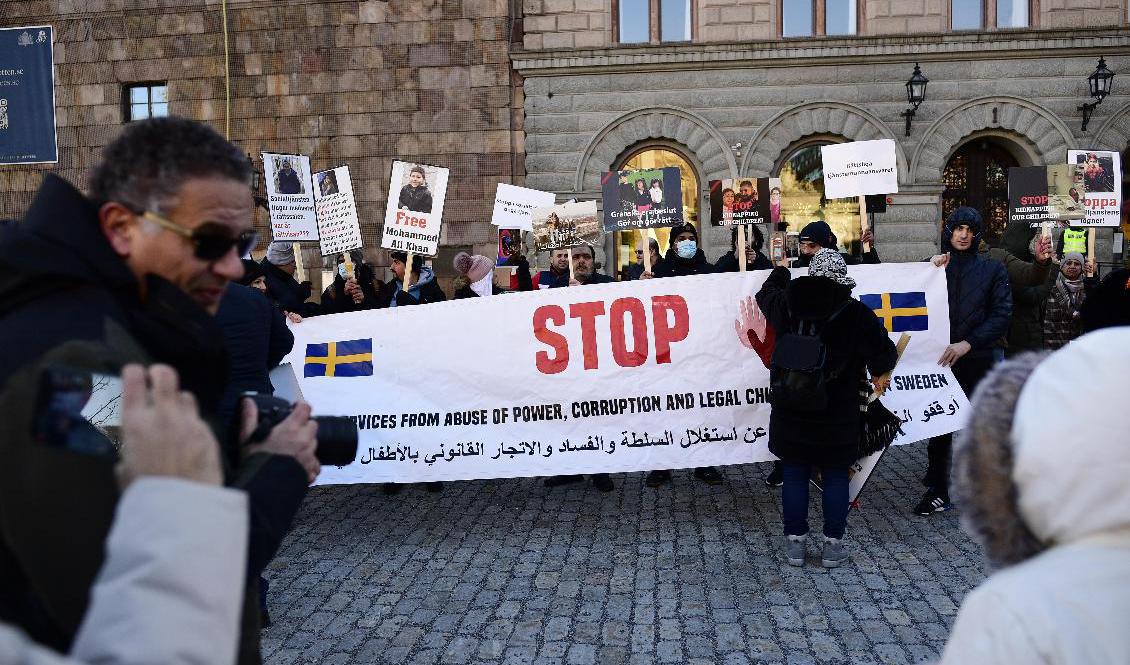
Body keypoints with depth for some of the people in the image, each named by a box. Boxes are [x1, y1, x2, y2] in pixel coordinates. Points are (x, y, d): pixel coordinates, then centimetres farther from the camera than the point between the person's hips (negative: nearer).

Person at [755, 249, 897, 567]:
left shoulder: (788, 304, -3)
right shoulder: (855, 312, -10)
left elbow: (766, 294, 20)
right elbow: (883, 350, -3)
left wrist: (781, 270, 40)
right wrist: (881, 373, 19)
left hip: (791, 410, 2)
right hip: (838, 413, -2)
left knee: (795, 475, 10)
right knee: (835, 476, 10)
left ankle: (795, 541, 17)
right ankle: (833, 544, 16)